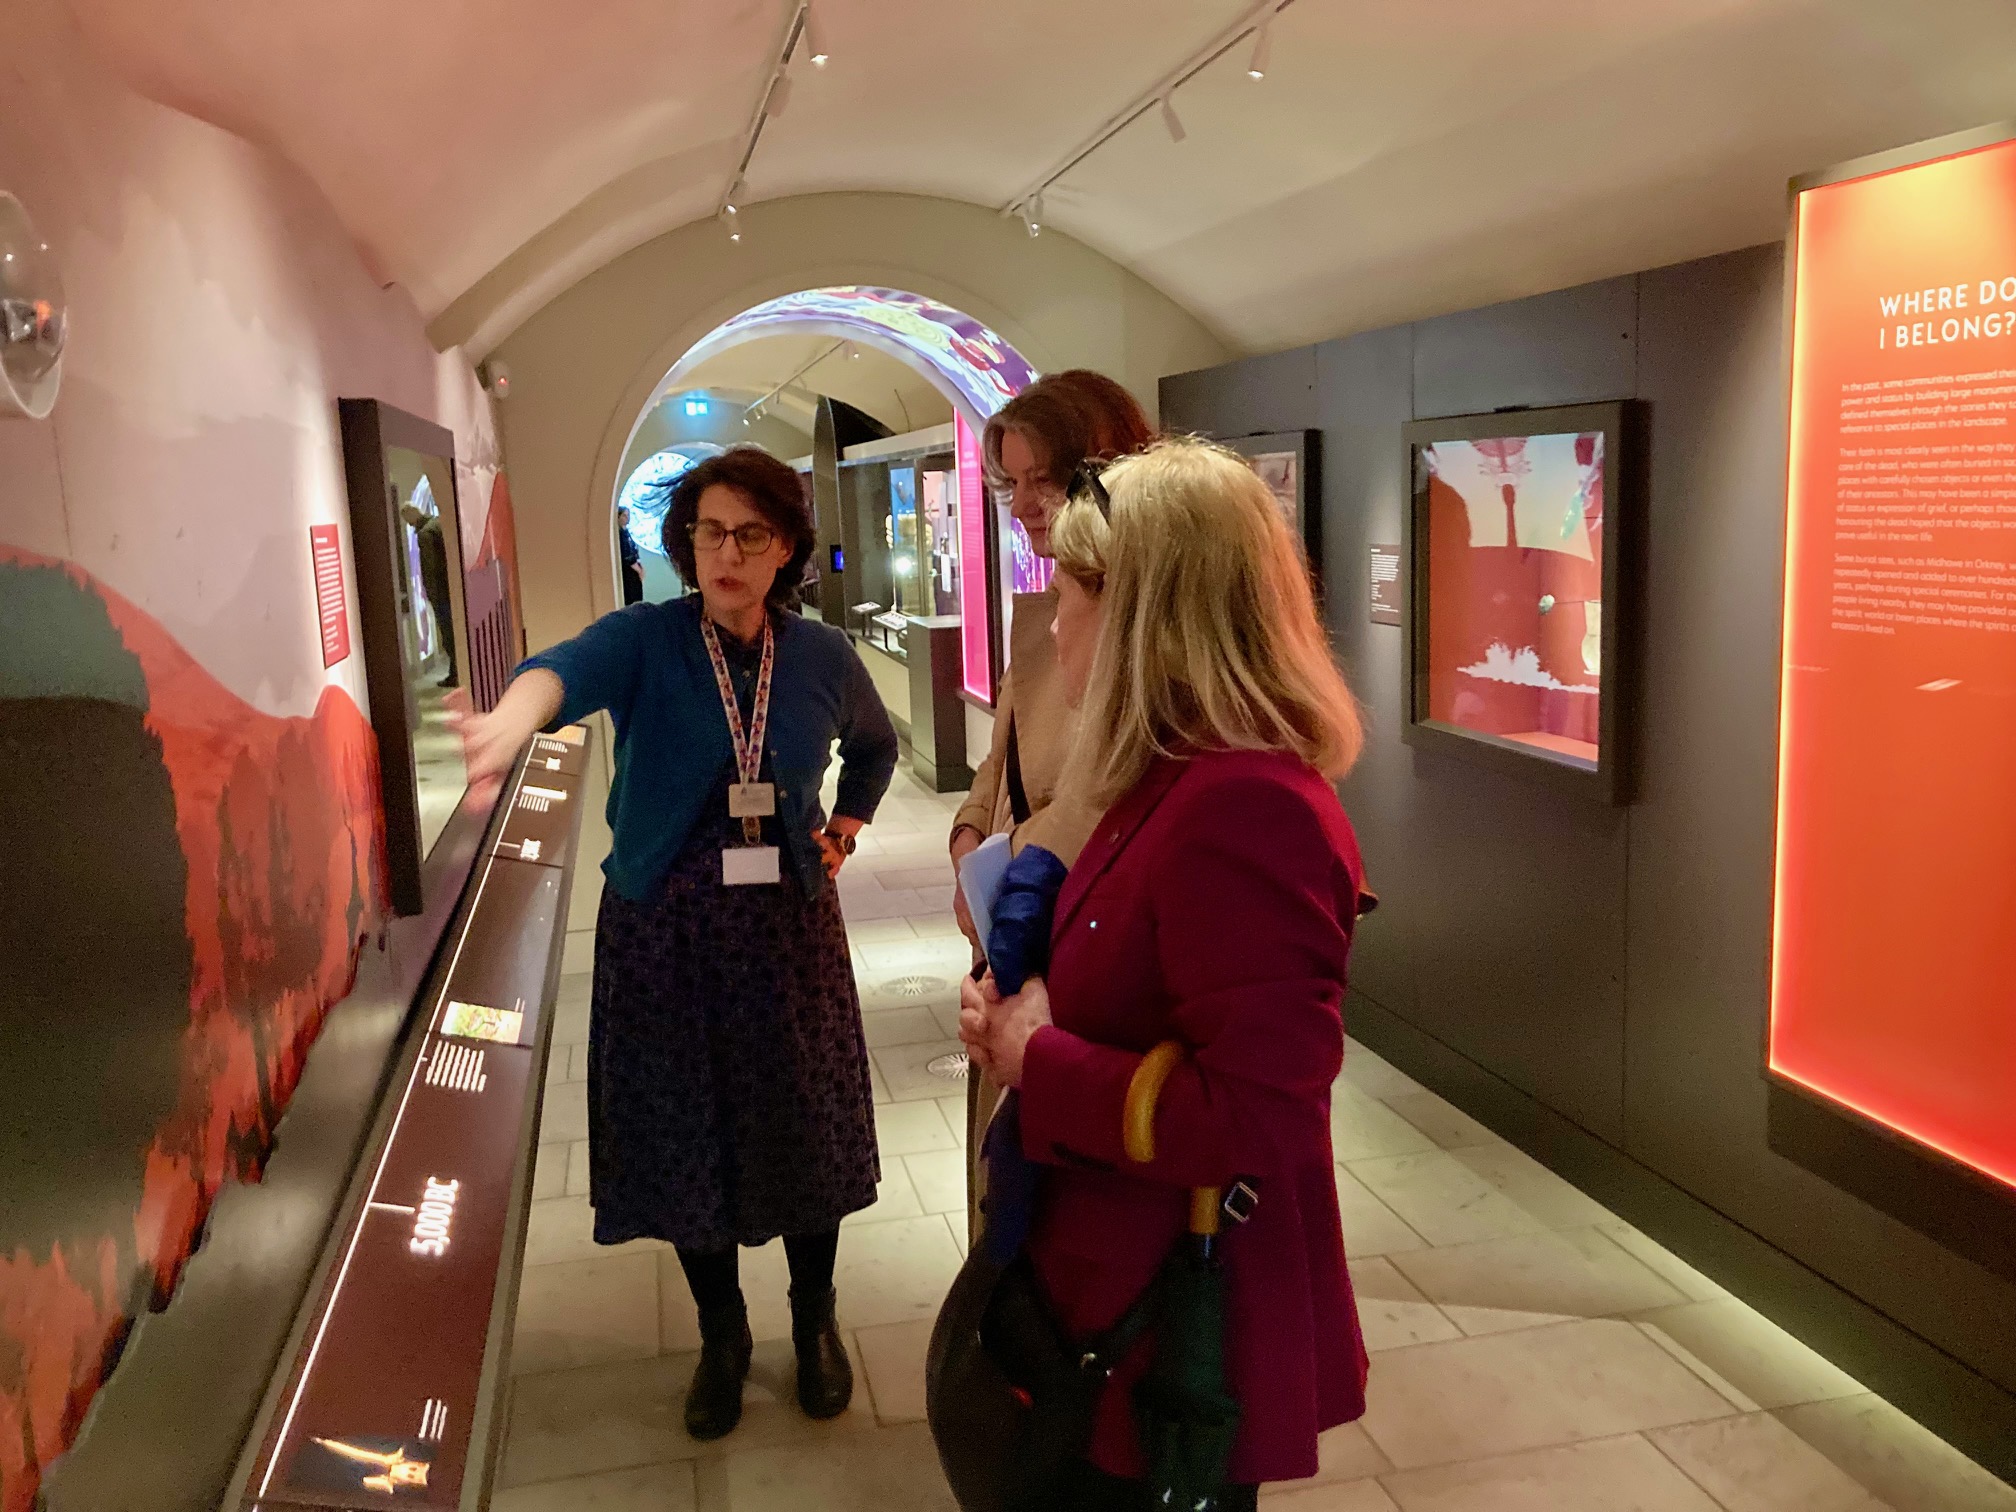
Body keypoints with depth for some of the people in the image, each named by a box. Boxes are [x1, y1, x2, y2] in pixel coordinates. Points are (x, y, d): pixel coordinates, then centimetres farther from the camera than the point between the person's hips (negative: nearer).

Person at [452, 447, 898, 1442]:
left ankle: (815, 1320, 37)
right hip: (664, 931, -1)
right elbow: (569, 667, -36)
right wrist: (512, 721, -58)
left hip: (789, 925, 2)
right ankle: (722, 1336, 35)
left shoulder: (822, 658, -2)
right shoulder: (643, 641, -10)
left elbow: (875, 745, 20)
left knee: (803, 1130, 10)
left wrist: (845, 829, 6)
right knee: (686, 1138, 10)